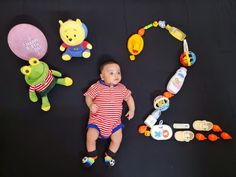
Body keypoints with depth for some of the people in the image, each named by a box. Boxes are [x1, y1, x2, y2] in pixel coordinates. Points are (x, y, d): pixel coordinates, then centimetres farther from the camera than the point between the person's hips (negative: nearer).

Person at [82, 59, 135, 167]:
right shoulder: (97, 87, -6)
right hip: (98, 119, -2)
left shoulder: (121, 88, 4)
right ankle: (92, 156, 15)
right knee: (91, 137, -12)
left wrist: (132, 110, 10)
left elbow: (129, 98, 16)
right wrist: (91, 105, -21)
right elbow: (88, 96, -2)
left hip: (114, 121, 3)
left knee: (117, 139, -7)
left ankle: (109, 156, 19)